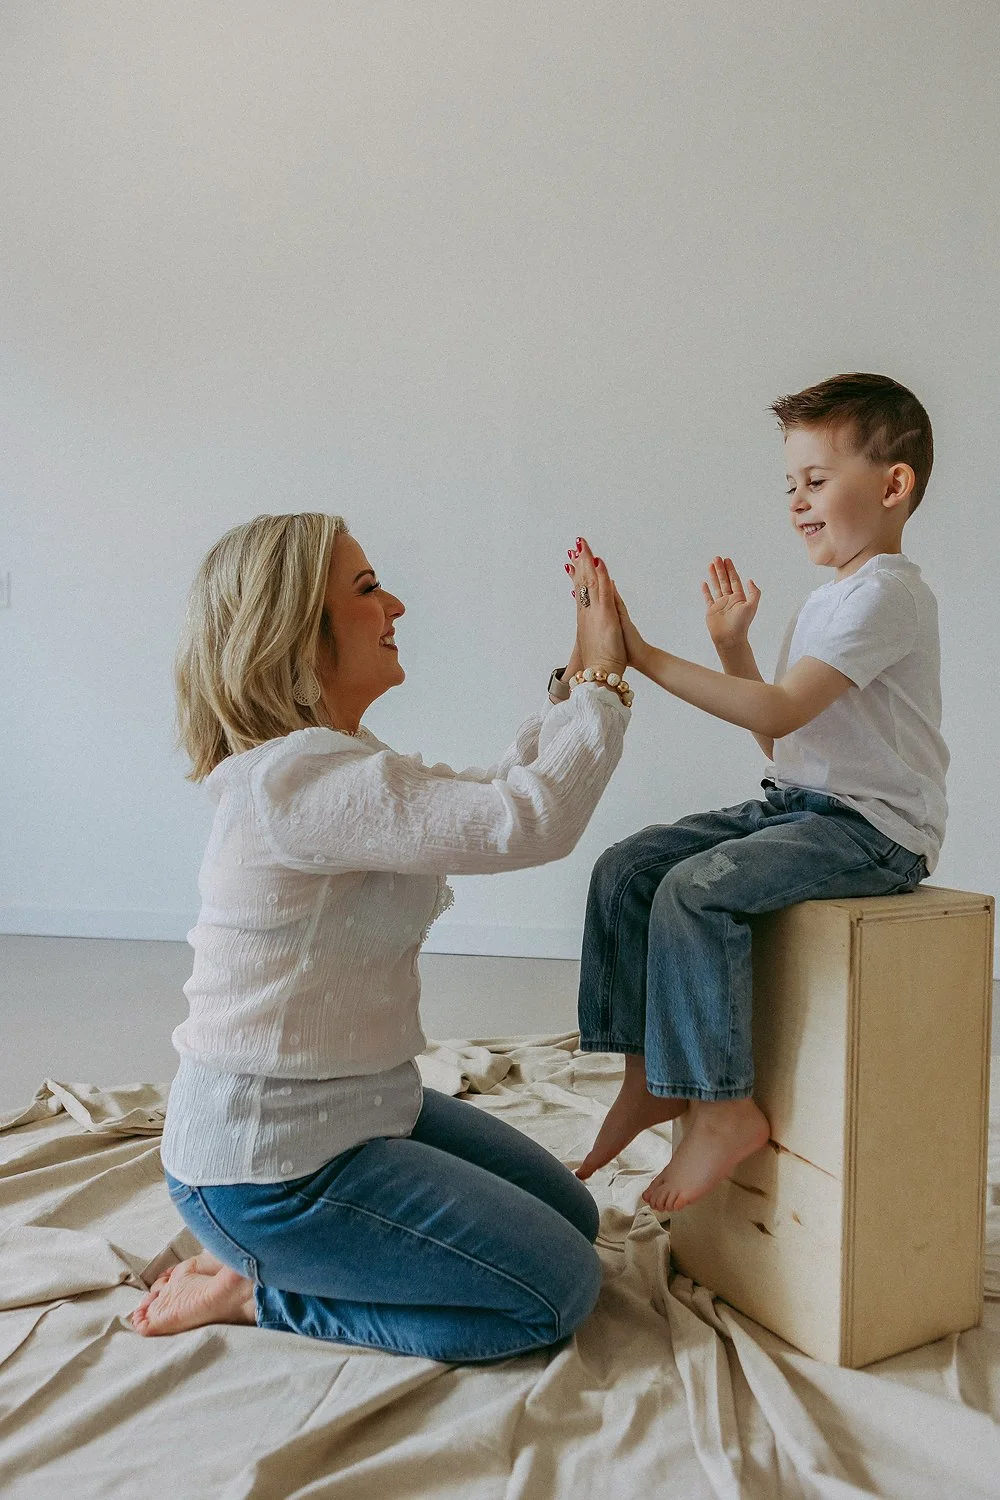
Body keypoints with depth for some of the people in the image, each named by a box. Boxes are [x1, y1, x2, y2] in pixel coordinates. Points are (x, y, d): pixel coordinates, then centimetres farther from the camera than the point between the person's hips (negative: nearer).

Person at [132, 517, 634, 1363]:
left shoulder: (335, 763, 6)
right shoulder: (296, 778, -27)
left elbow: (490, 792, 12)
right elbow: (527, 822, -33)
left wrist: (581, 683, 4)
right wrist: (603, 679, -19)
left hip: (357, 1105, 10)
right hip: (266, 1167, -10)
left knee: (572, 1218, 17)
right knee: (560, 1290, -3)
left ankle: (262, 1266, 18)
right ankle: (251, 1292, 4)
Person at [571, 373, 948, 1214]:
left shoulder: (887, 593, -13)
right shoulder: (828, 601, 17)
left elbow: (782, 712, -24)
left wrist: (647, 659, -23)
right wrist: (732, 646, 9)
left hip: (873, 827, -9)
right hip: (798, 802, 9)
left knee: (696, 889, -28)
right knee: (627, 868, -2)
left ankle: (724, 1105, -12)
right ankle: (648, 1074, 6)